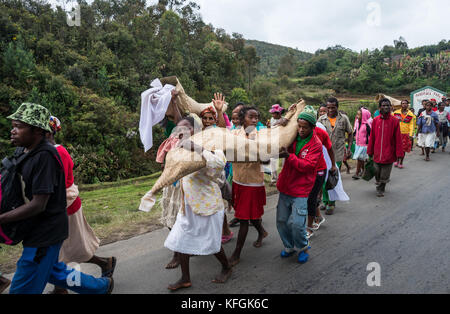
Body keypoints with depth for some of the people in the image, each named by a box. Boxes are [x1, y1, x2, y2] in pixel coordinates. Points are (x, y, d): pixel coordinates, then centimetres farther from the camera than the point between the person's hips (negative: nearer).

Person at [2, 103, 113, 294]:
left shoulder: (44, 156, -24)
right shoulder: (21, 151, 5)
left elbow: (38, 205, -25)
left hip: (46, 233, -9)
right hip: (38, 229, 9)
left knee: (22, 289, 1)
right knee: (52, 272, 25)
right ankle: (102, 286, 41)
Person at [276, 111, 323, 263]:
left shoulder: (316, 145, -9)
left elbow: (307, 165, -19)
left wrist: (289, 155, -28)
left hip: (300, 190, -5)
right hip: (285, 187, 5)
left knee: (296, 223, -9)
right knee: (281, 220, 10)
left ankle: (303, 247, 20)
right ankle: (289, 247, 32)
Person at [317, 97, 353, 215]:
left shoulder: (344, 119, 2)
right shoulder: (321, 119, 2)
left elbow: (350, 134, 12)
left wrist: (349, 148, 3)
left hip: (337, 154, -1)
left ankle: (331, 204, 11)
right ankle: (326, 201, 23)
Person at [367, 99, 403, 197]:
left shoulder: (395, 121, -5)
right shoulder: (375, 120, 1)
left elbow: (398, 138, -4)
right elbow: (372, 137, 5)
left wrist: (399, 154, -6)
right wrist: (370, 152, 7)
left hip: (389, 154, -2)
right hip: (377, 154, 2)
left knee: (384, 176, 4)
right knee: (377, 174, 10)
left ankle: (380, 189, 24)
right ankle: (381, 188, 36)